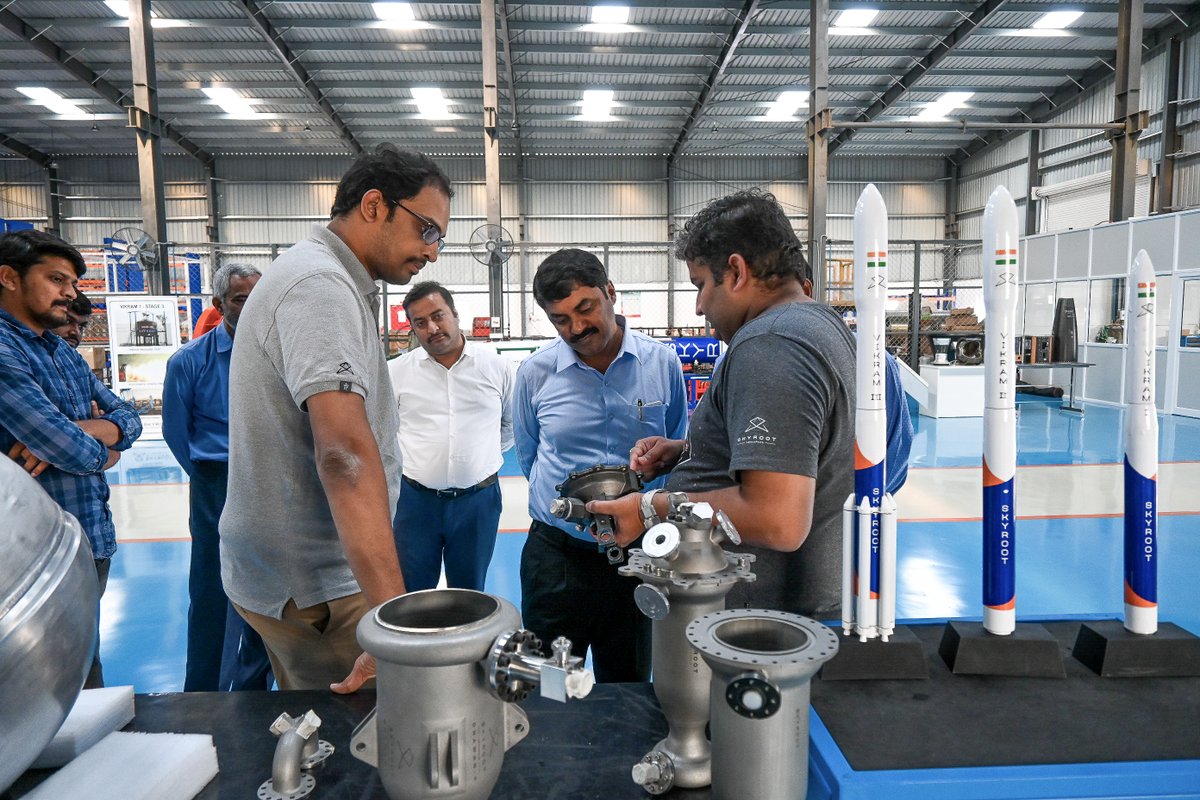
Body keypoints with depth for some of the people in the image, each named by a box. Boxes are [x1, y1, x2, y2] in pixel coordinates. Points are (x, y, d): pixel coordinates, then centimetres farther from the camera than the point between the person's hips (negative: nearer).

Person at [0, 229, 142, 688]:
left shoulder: (66, 354, 13)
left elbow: (129, 421, 8)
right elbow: (77, 453, -23)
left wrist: (78, 431, -12)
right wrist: (102, 448, 0)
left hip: (94, 541, 9)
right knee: (78, 688, 1)